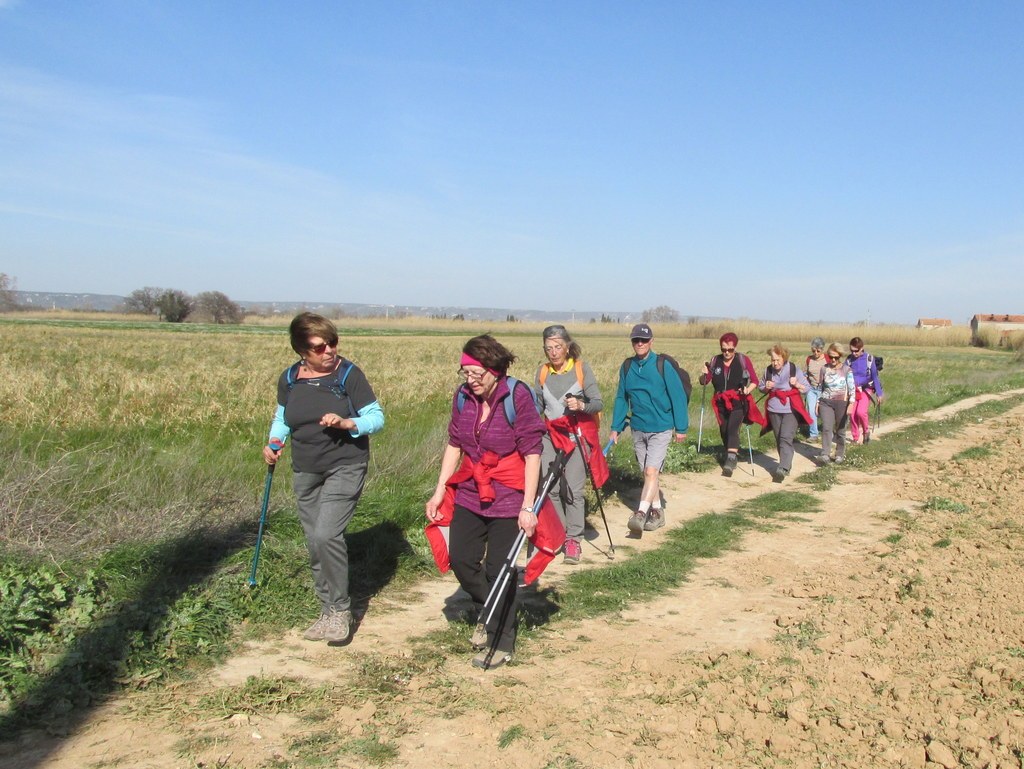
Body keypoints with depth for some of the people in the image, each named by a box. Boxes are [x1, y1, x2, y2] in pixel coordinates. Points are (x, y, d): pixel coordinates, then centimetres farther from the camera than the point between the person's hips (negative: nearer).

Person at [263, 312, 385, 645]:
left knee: (326, 535, -20)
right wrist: (274, 442, -3)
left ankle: (340, 608, -2)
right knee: (314, 544, 10)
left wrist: (346, 423, -24)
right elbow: (282, 418, 17)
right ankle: (328, 611, 25)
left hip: (345, 467, -5)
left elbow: (376, 417, -6)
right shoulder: (289, 379, 3)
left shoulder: (349, 374, -9)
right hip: (305, 471, 5)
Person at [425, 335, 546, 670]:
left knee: (498, 568, 1)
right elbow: (454, 445, 9)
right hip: (470, 493, 6)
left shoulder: (518, 395, -17)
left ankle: (501, 641, 19)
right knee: (460, 558, 7)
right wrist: (439, 491, 6)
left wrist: (528, 506, -19)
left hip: (508, 496, -6)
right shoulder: (463, 396, -1)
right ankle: (490, 614, 34)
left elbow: (532, 453, -16)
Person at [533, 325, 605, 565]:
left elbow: (598, 403, -7)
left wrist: (581, 405, -26)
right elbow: (537, 407, 15)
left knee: (573, 489, -6)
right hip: (550, 434, 3)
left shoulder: (581, 368, -3)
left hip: (578, 434, -3)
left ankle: (574, 540, 5)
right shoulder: (542, 372, 7)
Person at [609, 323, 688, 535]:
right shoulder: (627, 367, 2)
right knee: (647, 473, 12)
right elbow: (621, 398, 9)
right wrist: (616, 428, 7)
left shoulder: (663, 366, -11)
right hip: (638, 429, 5)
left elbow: (678, 396, -7)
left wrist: (681, 428, -7)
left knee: (651, 471, -15)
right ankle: (657, 513, 24)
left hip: (661, 429, -5)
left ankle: (641, 514, -17)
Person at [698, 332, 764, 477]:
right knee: (724, 430, 11)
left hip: (738, 402, -4)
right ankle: (732, 456, 31)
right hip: (721, 403, 4)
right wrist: (704, 375, -15)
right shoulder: (715, 361, 3)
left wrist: (747, 390, -23)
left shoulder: (743, 360, -4)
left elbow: (755, 381, -3)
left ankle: (731, 459, -27)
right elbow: (704, 382, 7)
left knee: (732, 428, -20)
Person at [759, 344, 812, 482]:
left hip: (791, 410, -4)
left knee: (786, 438, -16)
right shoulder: (768, 370, 2)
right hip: (774, 410, 5)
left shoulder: (794, 370, -7)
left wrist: (797, 384, -21)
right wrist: (766, 387, -7)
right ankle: (786, 465, 25)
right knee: (778, 439, 10)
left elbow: (807, 388, -2)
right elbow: (760, 388, 16)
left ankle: (783, 468, -23)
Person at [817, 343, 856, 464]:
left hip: (841, 403, -1)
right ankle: (825, 455, -20)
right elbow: (820, 387, 14)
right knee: (826, 428, -13)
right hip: (826, 402, 1)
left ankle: (840, 454, 22)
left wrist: (851, 404, -18)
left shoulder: (846, 370, -3)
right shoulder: (824, 369, 5)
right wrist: (817, 402, 13)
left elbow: (852, 388, -7)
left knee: (840, 430, 8)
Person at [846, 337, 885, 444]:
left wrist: (879, 393, -2)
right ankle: (856, 438, 15)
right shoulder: (849, 359, -2)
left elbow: (875, 376, -4)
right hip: (853, 390, 3)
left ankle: (866, 431, 7)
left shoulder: (869, 359, -10)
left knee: (861, 412, -20)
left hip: (866, 389, -3)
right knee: (852, 414, 0)